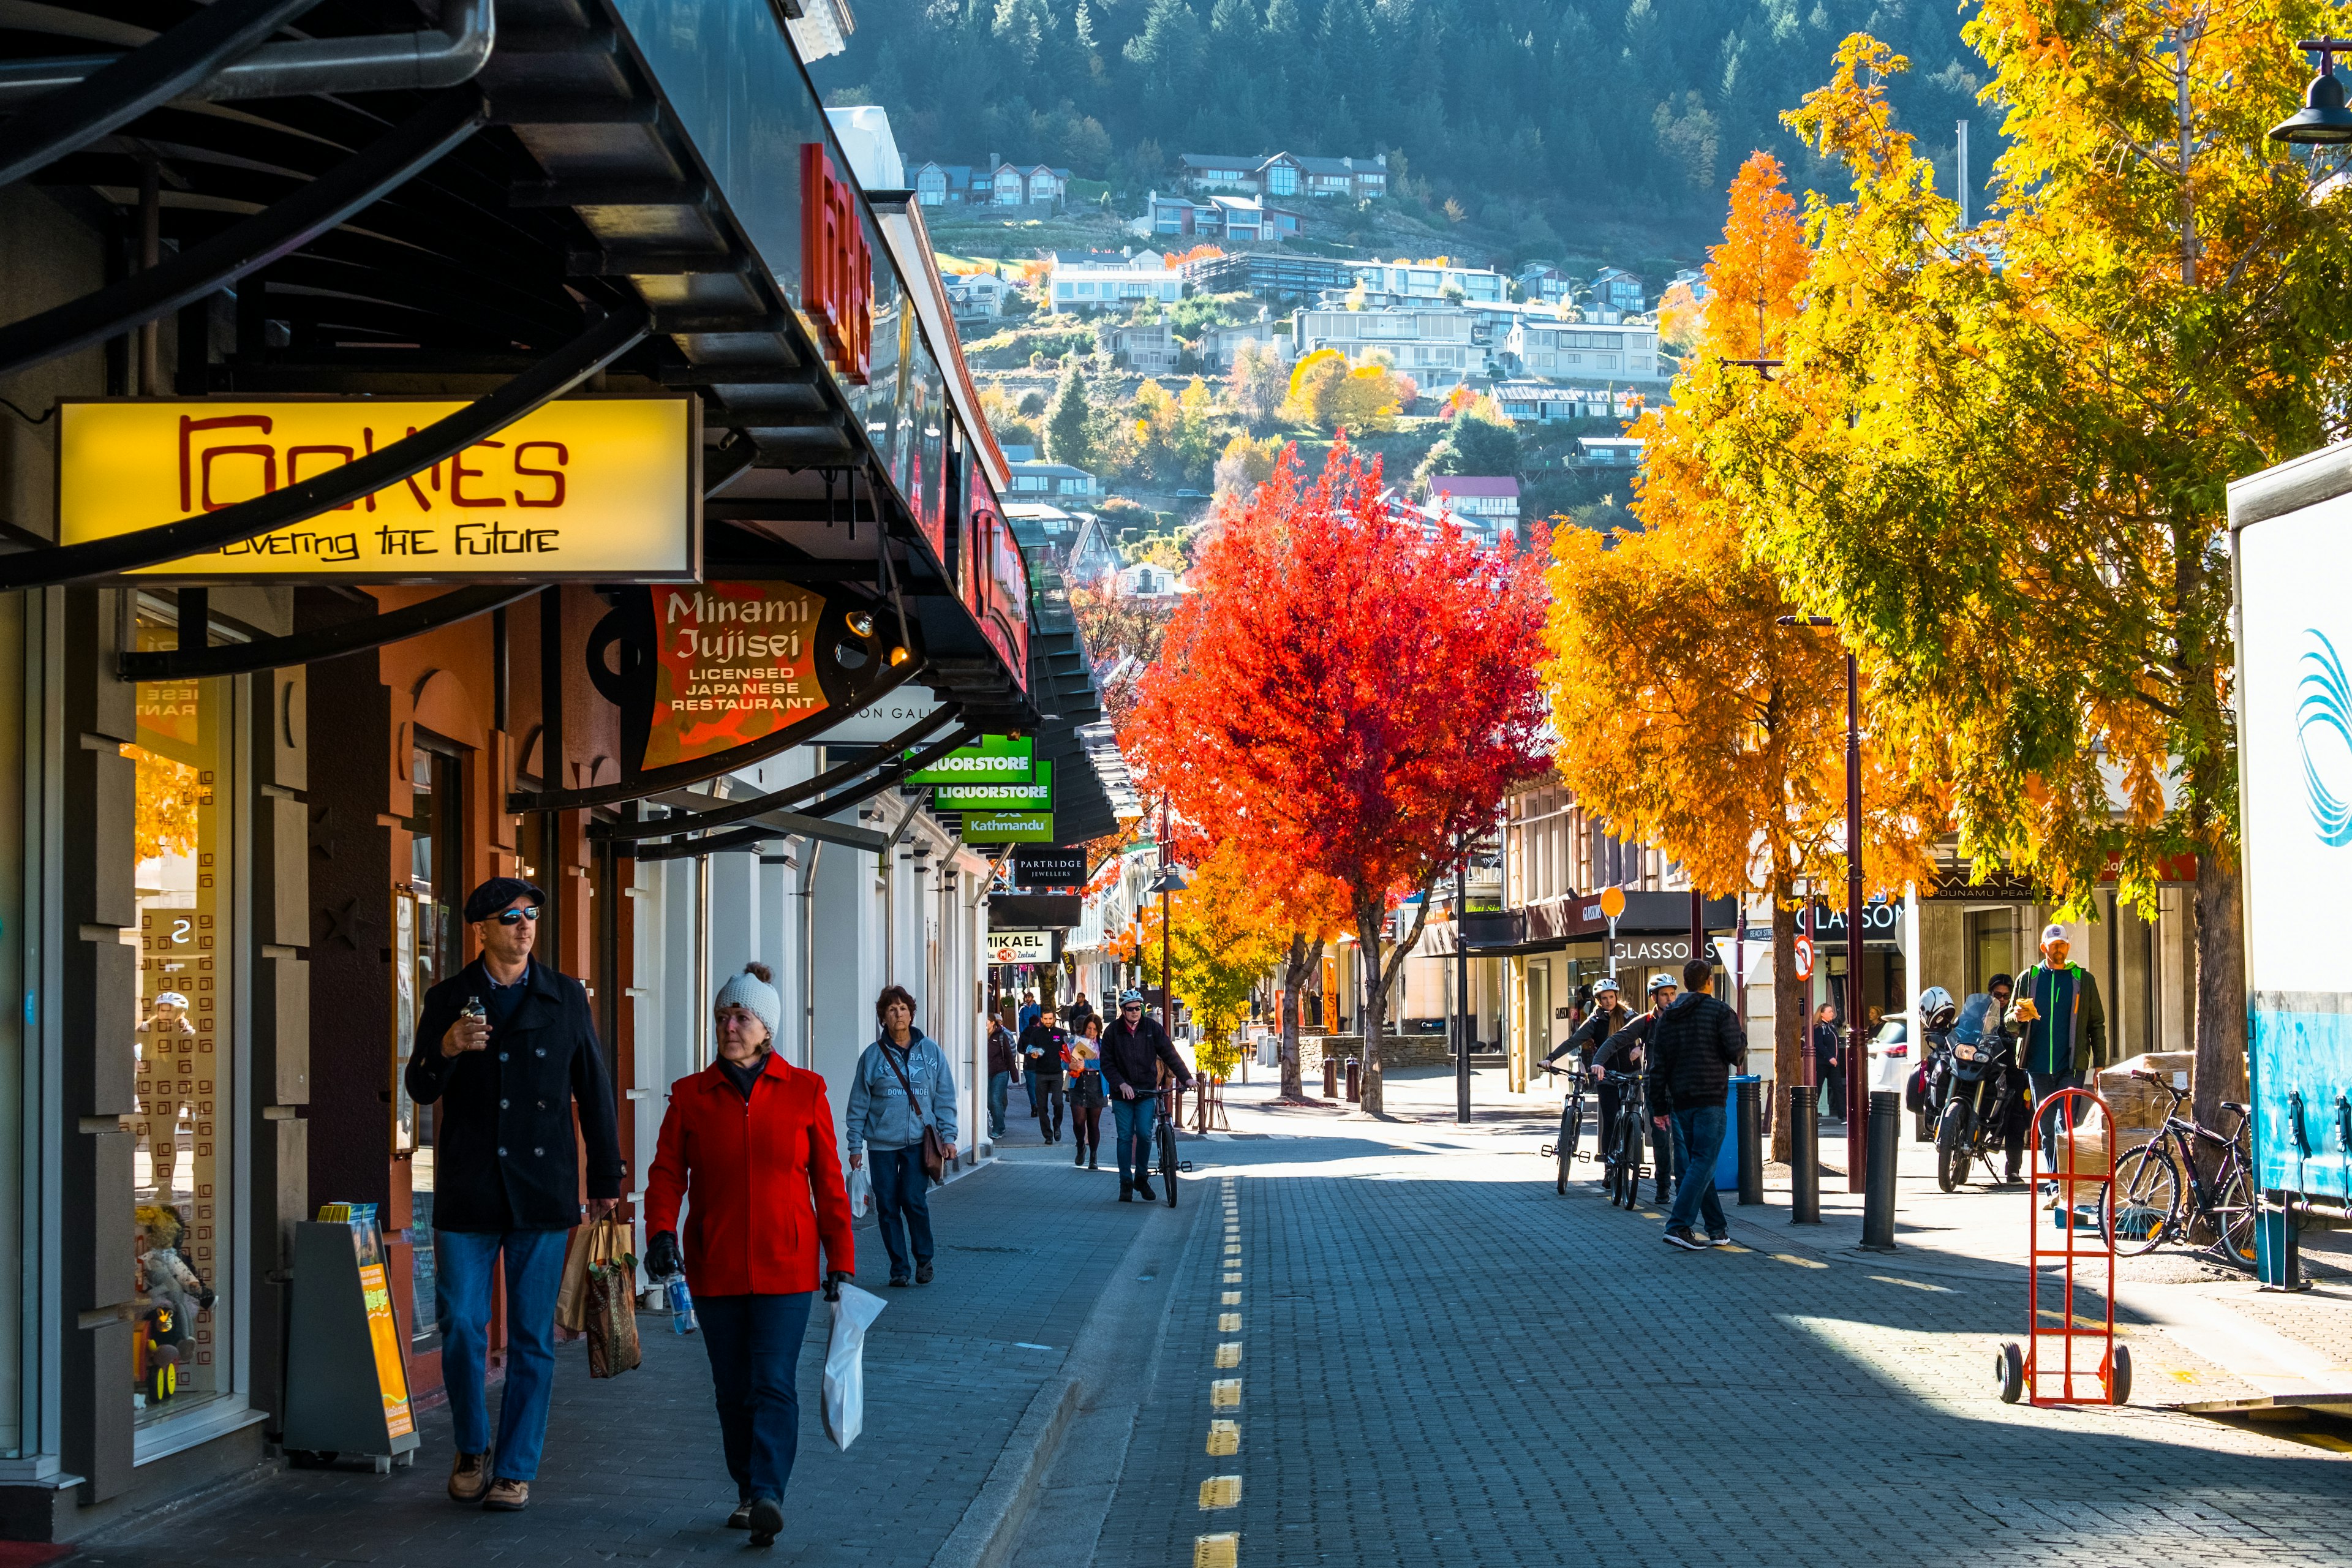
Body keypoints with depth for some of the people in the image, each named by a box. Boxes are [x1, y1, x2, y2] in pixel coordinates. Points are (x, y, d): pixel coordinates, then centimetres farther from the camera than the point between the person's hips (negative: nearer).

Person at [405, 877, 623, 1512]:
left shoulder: (566, 999, 5)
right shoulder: (447, 1000, 4)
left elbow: (594, 1093, 9)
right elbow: (420, 1090, 2)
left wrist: (605, 1179, 8)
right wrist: (446, 1049, -19)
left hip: (541, 1191, 0)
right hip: (467, 1191, 0)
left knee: (532, 1338, 1)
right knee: (461, 1327, 0)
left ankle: (516, 1469, 10)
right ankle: (472, 1450, 21)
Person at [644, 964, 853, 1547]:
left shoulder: (804, 1091, 1)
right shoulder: (691, 1095, 4)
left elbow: (828, 1181, 3)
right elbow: (667, 1172, -2)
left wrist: (840, 1261, 1)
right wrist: (660, 1233, -20)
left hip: (785, 1267, -2)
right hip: (715, 1269, 2)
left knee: (773, 1383, -12)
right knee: (733, 1389, 9)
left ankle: (768, 1495, -19)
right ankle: (748, 1493, 22)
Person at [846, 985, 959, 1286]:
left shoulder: (931, 1052, 5)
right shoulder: (873, 1056, 4)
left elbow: (945, 1098, 7)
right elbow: (859, 1104, 6)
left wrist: (948, 1137, -1)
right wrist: (855, 1145, 2)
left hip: (918, 1141, -1)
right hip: (882, 1143, 1)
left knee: (913, 1200, -11)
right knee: (887, 1206, 1)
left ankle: (924, 1259, 10)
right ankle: (899, 1268, 12)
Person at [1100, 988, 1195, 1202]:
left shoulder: (1152, 1028, 1)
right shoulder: (1113, 1032, -1)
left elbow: (1169, 1054, 1)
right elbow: (1107, 1064, -1)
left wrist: (1186, 1078, -9)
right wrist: (1121, 1084, -16)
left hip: (1147, 1092, 0)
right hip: (1122, 1094, 0)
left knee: (1145, 1135, -9)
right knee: (1125, 1138, -1)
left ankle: (1142, 1178, 9)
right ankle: (1126, 1183, 7)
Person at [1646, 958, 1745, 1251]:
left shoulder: (1667, 1017, 11)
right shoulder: (1720, 1012, -5)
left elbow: (1658, 1066, 10)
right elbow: (1736, 1051, -12)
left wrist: (1660, 1107, 14)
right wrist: (1741, 1037, 11)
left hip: (1681, 1101, 6)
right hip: (1710, 1100, -6)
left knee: (1697, 1163, 13)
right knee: (1703, 1164, -8)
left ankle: (1717, 1228, 16)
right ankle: (1678, 1226, -20)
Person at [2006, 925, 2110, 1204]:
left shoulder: (2084, 980, 7)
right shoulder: (2028, 979, 10)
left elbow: (2097, 1024, 8)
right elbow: (2009, 1020, 15)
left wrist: (2100, 1063, 1)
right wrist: (2017, 1017, -10)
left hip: (2072, 1065, -2)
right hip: (2038, 1065, 2)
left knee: (2067, 1126, -13)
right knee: (2046, 1128, 6)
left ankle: (2061, 1187, -16)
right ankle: (2052, 1185, 13)